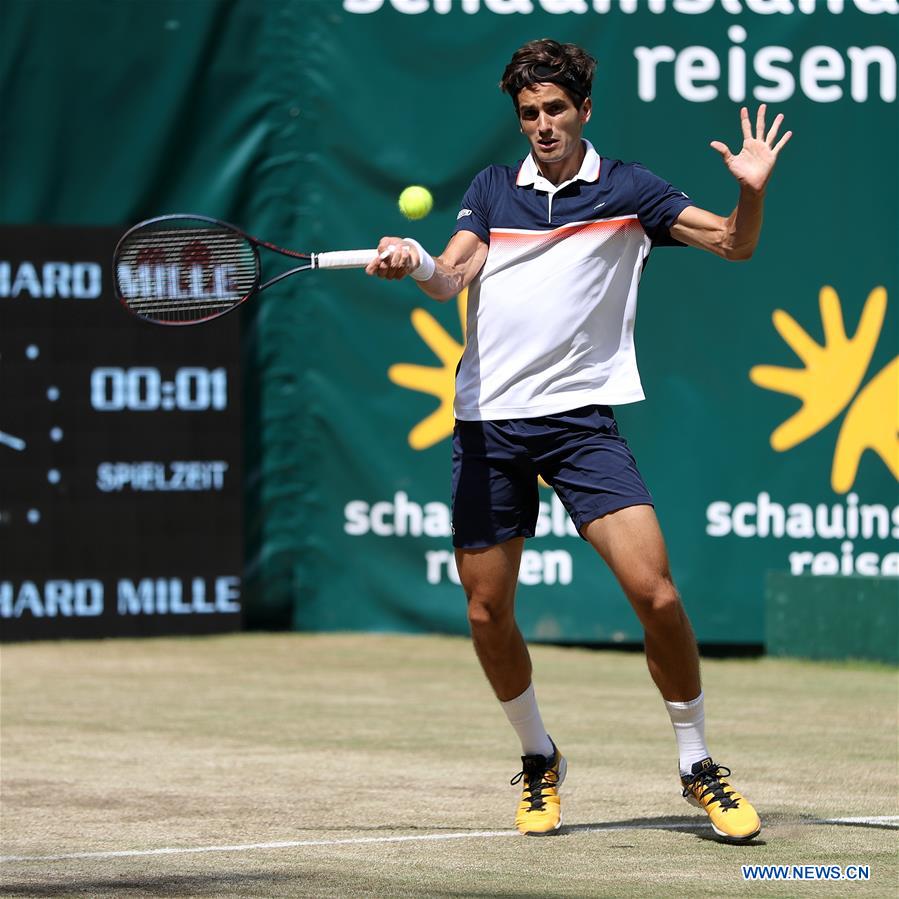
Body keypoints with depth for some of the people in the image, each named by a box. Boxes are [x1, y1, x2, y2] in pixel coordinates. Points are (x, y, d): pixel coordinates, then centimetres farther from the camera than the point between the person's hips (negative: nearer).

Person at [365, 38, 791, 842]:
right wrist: (415, 263, -23)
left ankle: (697, 764, 1)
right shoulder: (493, 189, 12)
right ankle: (540, 762, 28)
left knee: (654, 591, -15)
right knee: (487, 613, 4)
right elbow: (454, 277, 0)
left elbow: (732, 243, 2)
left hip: (580, 416, -3)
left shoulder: (625, 189, 4)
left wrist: (753, 191, -19)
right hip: (489, 422, 3)